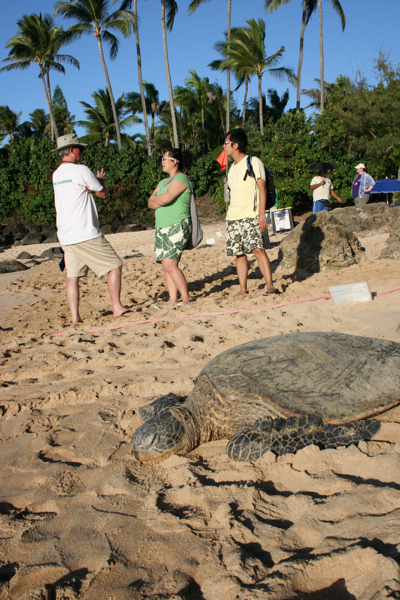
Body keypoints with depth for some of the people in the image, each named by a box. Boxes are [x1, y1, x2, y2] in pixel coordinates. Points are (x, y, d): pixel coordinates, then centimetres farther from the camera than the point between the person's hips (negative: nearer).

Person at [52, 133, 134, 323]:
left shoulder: (56, 175, 15)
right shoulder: (81, 170, -8)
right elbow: (102, 193, 2)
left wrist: (95, 182, 7)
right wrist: (100, 179, 22)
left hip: (65, 236, 8)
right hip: (86, 235, -8)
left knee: (73, 275, 7)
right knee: (114, 265, 1)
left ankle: (75, 316, 4)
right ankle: (117, 307, 1)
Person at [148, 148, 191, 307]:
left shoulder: (181, 179, -7)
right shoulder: (163, 182, 22)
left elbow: (165, 199, -20)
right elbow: (150, 203, 13)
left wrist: (155, 198, 1)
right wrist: (160, 201, -7)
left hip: (177, 227, -9)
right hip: (162, 228, 9)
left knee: (170, 265, -16)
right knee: (166, 266, 4)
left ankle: (186, 299, -9)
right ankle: (173, 300, 7)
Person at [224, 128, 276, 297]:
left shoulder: (253, 162, 0)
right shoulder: (231, 168, 20)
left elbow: (262, 188, -6)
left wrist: (262, 213, -15)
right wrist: (230, 216, 17)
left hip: (250, 215, -7)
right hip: (233, 217, 7)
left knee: (257, 248, -17)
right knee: (238, 253, 4)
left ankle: (270, 286, -16)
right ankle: (242, 290, 9)